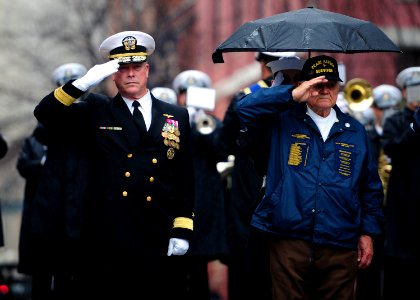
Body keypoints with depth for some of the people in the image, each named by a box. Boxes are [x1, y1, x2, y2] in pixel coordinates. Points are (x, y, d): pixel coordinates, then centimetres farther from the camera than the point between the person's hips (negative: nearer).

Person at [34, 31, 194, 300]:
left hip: (159, 244, 1)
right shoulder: (96, 112, 10)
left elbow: (186, 179, 9)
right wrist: (83, 83, -14)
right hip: (106, 240, -1)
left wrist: (182, 230, 1)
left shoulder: (177, 117, 11)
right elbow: (46, 113, -2)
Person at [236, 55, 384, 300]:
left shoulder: (354, 131, 12)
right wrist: (292, 95, -15)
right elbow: (246, 108, -9)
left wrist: (368, 232, 7)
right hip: (289, 241, -2)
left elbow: (371, 188, 14)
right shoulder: (284, 121, 7)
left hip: (340, 247, 2)